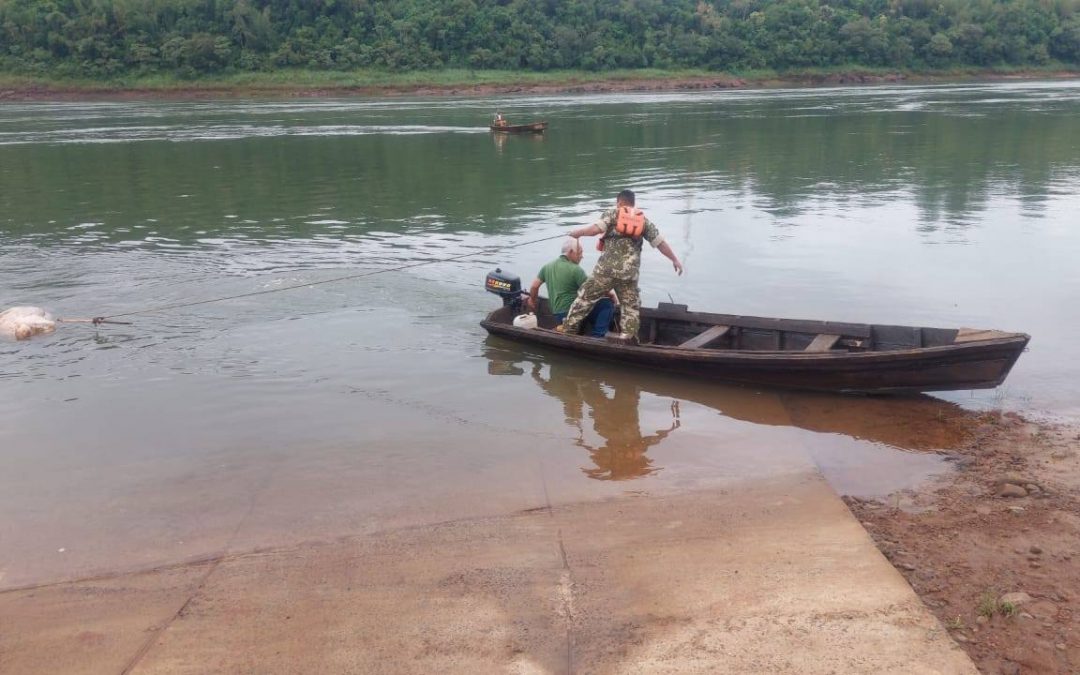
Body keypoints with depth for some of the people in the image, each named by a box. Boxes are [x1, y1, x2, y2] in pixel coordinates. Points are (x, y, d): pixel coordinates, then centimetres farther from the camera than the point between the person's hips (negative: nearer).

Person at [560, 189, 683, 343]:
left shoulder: (612, 214, 6)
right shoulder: (644, 220, 14)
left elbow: (596, 228, -9)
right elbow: (660, 242, 12)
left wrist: (578, 232, 7)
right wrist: (675, 259, 21)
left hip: (607, 267, -2)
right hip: (630, 271, 2)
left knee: (586, 296, 10)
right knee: (631, 305, 13)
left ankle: (569, 327, 13)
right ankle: (629, 335, 2)